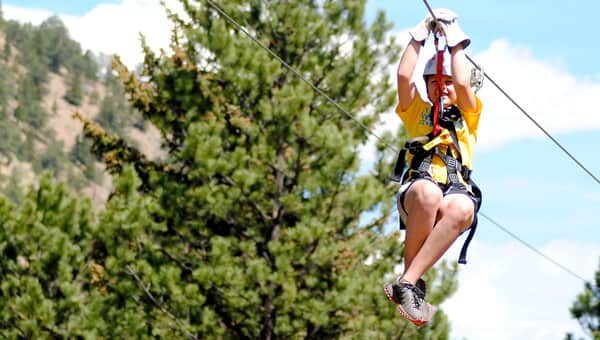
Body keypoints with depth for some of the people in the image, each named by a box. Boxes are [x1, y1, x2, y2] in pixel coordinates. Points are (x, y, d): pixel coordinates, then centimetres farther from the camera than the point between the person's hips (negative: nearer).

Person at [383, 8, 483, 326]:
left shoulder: (467, 115, 27)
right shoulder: (417, 112, 29)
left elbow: (463, 83, 6)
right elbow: (404, 76, 11)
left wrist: (455, 40, 15)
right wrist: (420, 34, 15)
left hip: (457, 189, 0)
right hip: (415, 192, 0)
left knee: (461, 208, -41)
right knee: (427, 193, -41)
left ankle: (406, 283, -44)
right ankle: (413, 284, -32)